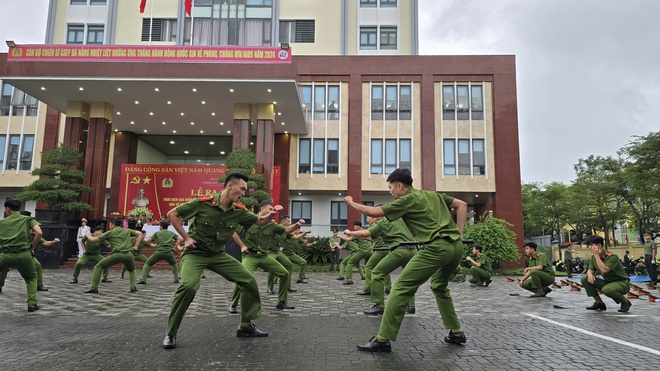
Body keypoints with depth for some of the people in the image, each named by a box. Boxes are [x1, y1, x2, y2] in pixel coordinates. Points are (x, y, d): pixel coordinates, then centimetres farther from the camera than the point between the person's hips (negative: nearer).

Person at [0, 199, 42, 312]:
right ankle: (32, 303, 7)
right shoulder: (28, 219, 9)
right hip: (23, 254, 0)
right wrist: (32, 247, 4)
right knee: (31, 278, 21)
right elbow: (39, 233, -8)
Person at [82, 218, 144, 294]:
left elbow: (93, 240, 15)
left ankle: (94, 287, 6)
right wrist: (136, 246, 14)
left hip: (117, 254, -3)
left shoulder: (110, 233, 14)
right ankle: (133, 287, 8)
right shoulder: (127, 231, 22)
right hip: (128, 254, 3)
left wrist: (88, 235, 37)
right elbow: (140, 234, 13)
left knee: (98, 266, 16)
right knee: (132, 270, 30)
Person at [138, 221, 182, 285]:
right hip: (169, 253, 2)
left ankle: (143, 279, 0)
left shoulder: (157, 233, 10)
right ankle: (176, 279, 12)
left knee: (147, 264, 16)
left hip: (159, 252, -2)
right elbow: (179, 239, 7)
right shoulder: (171, 233, 15)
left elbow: (148, 240, 7)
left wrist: (147, 237, 29)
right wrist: (174, 247, 10)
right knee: (175, 264, 27)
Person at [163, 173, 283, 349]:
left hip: (218, 254, 5)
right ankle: (170, 333, -8)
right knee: (188, 286, -30)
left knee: (249, 281, -3)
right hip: (195, 253, -5)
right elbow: (172, 214, -10)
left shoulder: (239, 211, -5)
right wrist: (186, 238, -13)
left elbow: (260, 221, 7)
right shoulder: (202, 203, -19)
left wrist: (272, 214, -15)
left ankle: (246, 326, 14)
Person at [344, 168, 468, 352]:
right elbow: (462, 205, 21)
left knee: (401, 288, -5)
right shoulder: (434, 195, 22)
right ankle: (456, 332, 31)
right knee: (439, 287, 30)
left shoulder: (407, 200, 2)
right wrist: (458, 233, 17)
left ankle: (383, 339, -5)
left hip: (436, 248, -8)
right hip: (456, 246, 8)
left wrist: (351, 203, 14)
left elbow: (374, 212, -1)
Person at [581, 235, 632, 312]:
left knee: (606, 289, -39)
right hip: (608, 282, 7)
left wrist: (596, 255, -32)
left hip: (622, 283, -7)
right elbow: (590, 270, 3)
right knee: (584, 279, -11)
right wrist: (590, 274, -22)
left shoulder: (612, 257, -24)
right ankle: (599, 303, 2)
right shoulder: (593, 257, -2)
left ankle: (625, 302, -6)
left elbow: (604, 270, -37)